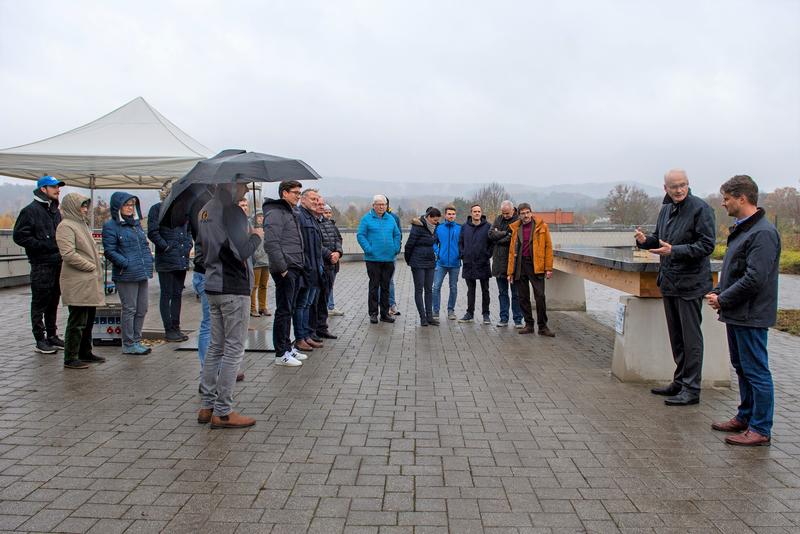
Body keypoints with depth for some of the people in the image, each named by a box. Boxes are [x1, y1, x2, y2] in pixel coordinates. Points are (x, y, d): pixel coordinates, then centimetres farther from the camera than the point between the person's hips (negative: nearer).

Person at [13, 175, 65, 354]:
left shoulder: (55, 211, 17)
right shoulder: (31, 210, -7)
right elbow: (19, 236, -12)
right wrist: (43, 245, -18)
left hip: (57, 264, 7)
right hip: (41, 265, -7)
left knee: (53, 302, 13)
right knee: (40, 303, -1)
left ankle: (51, 336, 22)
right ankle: (40, 340, 6)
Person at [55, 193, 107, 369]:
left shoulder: (81, 224, 19)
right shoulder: (66, 226, -11)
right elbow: (68, 254, -21)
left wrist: (97, 265, 11)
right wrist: (90, 266, -14)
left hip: (89, 282, 10)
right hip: (77, 283, -10)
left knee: (88, 320, 17)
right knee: (77, 322, -5)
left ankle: (85, 352, 28)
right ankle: (70, 358, 3)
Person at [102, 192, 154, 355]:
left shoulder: (136, 223, 18)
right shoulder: (111, 226, -6)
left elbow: (145, 245, 24)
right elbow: (109, 251, -12)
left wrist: (149, 261, 10)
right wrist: (127, 264, -18)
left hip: (142, 274, 7)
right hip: (126, 275, -7)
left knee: (142, 309, 11)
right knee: (129, 309, -1)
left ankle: (136, 341, 22)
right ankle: (128, 345, 9)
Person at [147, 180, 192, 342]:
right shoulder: (157, 209, -4)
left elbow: (188, 230, 23)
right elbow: (152, 232, -11)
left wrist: (188, 245, 9)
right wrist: (166, 247, -13)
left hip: (182, 259, 6)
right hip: (166, 260, -6)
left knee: (177, 294, 11)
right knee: (167, 295, 1)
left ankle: (176, 328, 19)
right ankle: (169, 330, 7)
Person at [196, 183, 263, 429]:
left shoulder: (205, 210, 12)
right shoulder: (231, 210, -16)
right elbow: (242, 252, -22)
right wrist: (256, 235, -2)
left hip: (213, 286, 9)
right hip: (234, 288, -9)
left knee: (216, 347, 15)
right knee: (234, 350, -1)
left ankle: (207, 406, 21)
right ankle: (223, 413, 4)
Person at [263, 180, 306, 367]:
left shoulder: (291, 213, 20)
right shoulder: (275, 213, -12)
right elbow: (271, 244, -21)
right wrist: (282, 268, -21)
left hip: (295, 269, 9)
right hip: (285, 270, -9)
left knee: (289, 310, 15)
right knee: (283, 311, -4)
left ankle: (287, 347, 24)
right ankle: (281, 354, 3)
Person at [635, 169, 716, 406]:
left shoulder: (700, 208, -12)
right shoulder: (666, 210, 12)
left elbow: (707, 244, -17)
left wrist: (674, 250, -26)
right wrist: (645, 241, 0)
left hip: (690, 282, -8)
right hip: (669, 281, 8)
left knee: (691, 337, -2)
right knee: (676, 336, 16)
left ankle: (691, 389, 6)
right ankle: (680, 381, 28)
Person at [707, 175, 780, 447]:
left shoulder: (763, 233, -19)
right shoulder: (741, 228, 14)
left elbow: (754, 279, -24)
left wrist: (723, 300, -15)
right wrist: (717, 292, 5)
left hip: (751, 315, -10)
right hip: (737, 313, 10)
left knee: (756, 372, -1)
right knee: (742, 368, 19)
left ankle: (761, 429, 8)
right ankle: (745, 417, 32)